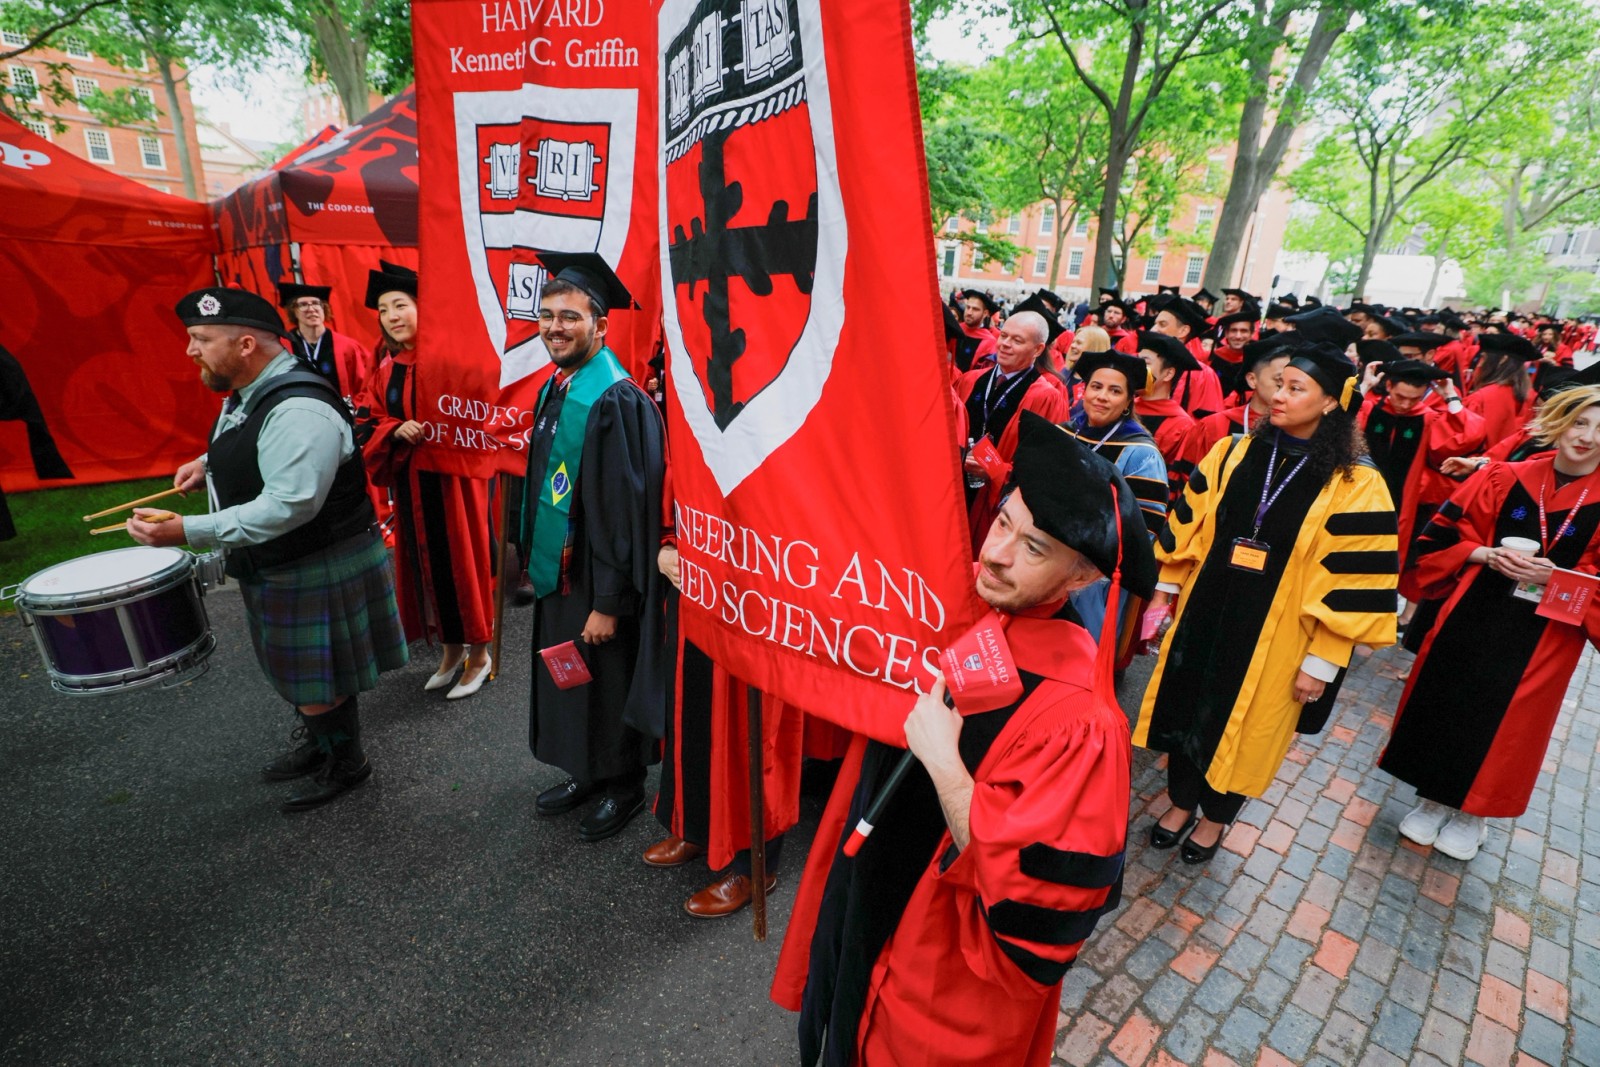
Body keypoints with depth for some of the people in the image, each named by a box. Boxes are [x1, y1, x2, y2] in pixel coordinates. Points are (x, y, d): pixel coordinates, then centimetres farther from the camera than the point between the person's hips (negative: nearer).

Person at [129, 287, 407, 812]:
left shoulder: (299, 411, -28)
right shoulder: (248, 393, 5)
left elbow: (289, 505, -32)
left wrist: (187, 531, -30)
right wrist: (210, 463, 6)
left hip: (319, 570, -10)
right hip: (276, 566, 10)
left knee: (316, 681, 6)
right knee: (294, 668, 25)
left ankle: (346, 764, 29)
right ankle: (314, 744, 47)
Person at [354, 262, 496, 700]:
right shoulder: (385, 371, 9)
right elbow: (367, 424, 7)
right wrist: (397, 430, -12)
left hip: (454, 478, -6)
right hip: (411, 484, 6)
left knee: (462, 558, 2)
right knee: (426, 562, 13)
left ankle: (479, 653, 18)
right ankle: (451, 649, 30)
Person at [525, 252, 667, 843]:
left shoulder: (618, 400, -21)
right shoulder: (553, 389, 6)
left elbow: (629, 508, -23)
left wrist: (608, 601, -21)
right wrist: (534, 555, 16)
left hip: (598, 582, -8)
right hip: (556, 571, 8)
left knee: (608, 686, 9)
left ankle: (623, 787, 32)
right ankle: (587, 773, 42)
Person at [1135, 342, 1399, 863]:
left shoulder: (1356, 486, -12)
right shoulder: (1234, 453, -1)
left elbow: (1355, 582, -11)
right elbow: (1188, 525, 5)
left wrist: (1322, 661, -11)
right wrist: (1164, 591, 6)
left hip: (1272, 633, -3)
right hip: (1203, 610, 3)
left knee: (1242, 724, 13)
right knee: (1185, 706, 13)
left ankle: (1215, 817, 38)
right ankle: (1181, 802, 37)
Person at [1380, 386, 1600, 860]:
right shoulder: (1505, 480, -2)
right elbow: (1443, 536, 3)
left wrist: (1557, 577, -19)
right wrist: (1485, 555, -13)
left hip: (1545, 638, -1)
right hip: (1473, 618, 1)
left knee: (1503, 725, 9)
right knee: (1446, 704, 10)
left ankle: (1474, 812, 31)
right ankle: (1435, 798, 30)